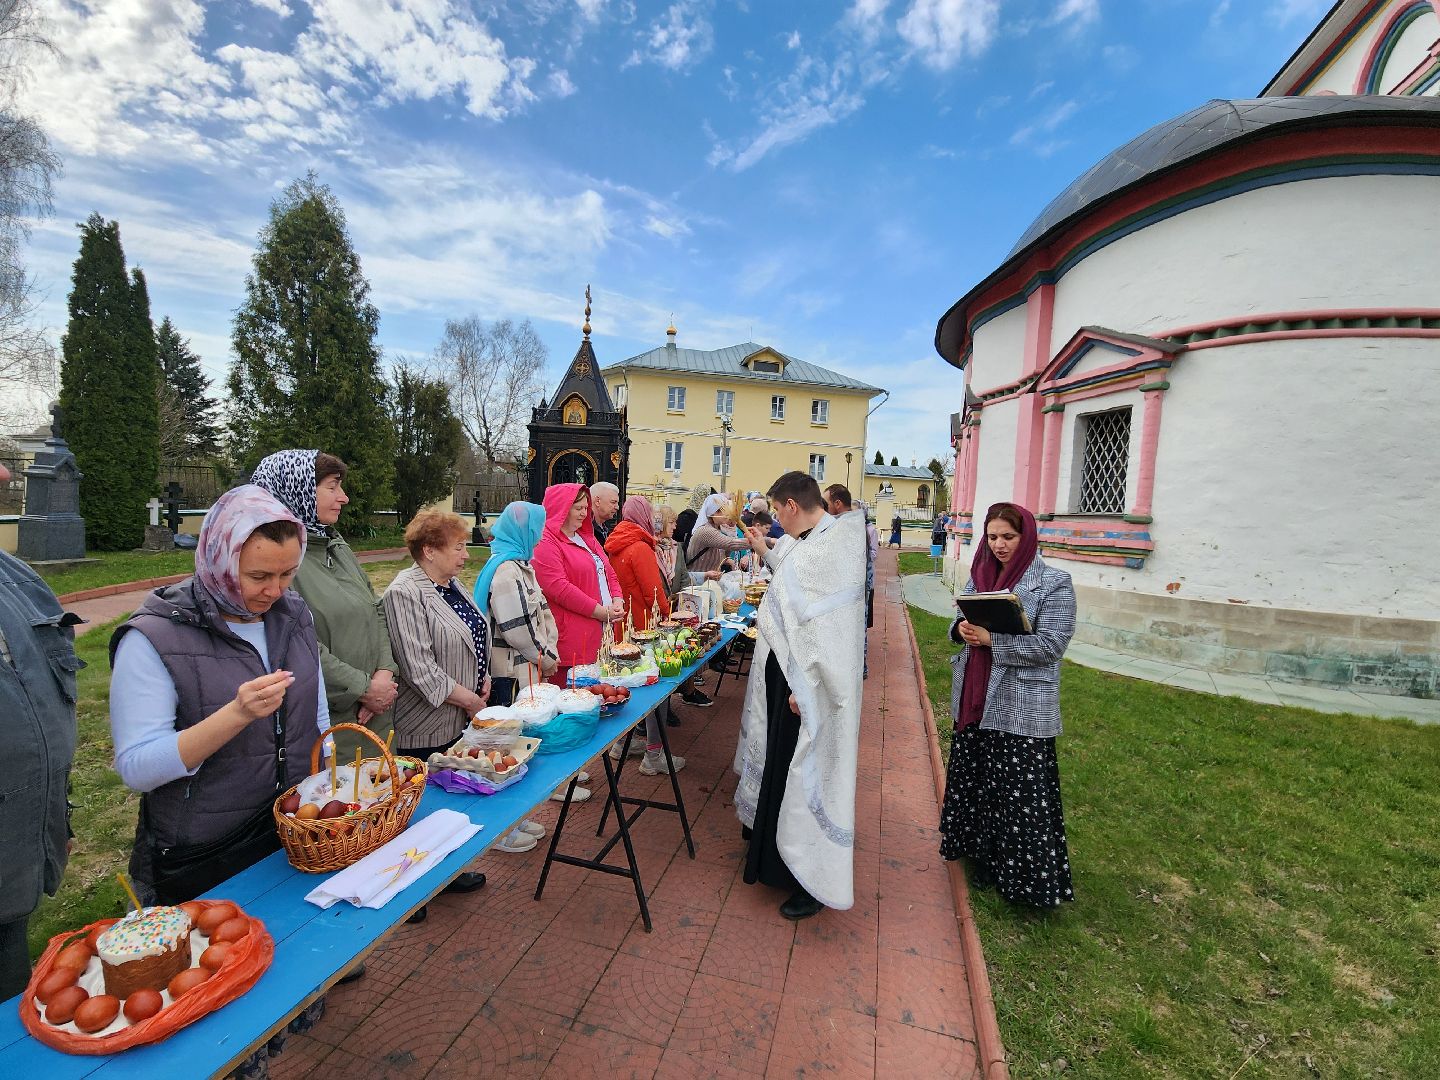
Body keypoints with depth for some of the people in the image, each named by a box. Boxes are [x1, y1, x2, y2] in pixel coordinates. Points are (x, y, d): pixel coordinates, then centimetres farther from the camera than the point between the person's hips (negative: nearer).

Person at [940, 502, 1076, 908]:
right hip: (975, 700, 6)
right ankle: (982, 858, 37)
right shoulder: (980, 575, 8)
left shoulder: (1054, 582, -8)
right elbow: (961, 622, 14)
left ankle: (1029, 881, 20)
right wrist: (962, 629, -9)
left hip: (1021, 707, -6)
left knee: (1022, 795, 1)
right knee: (973, 781, 17)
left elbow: (1052, 644, -15)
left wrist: (991, 640, -22)